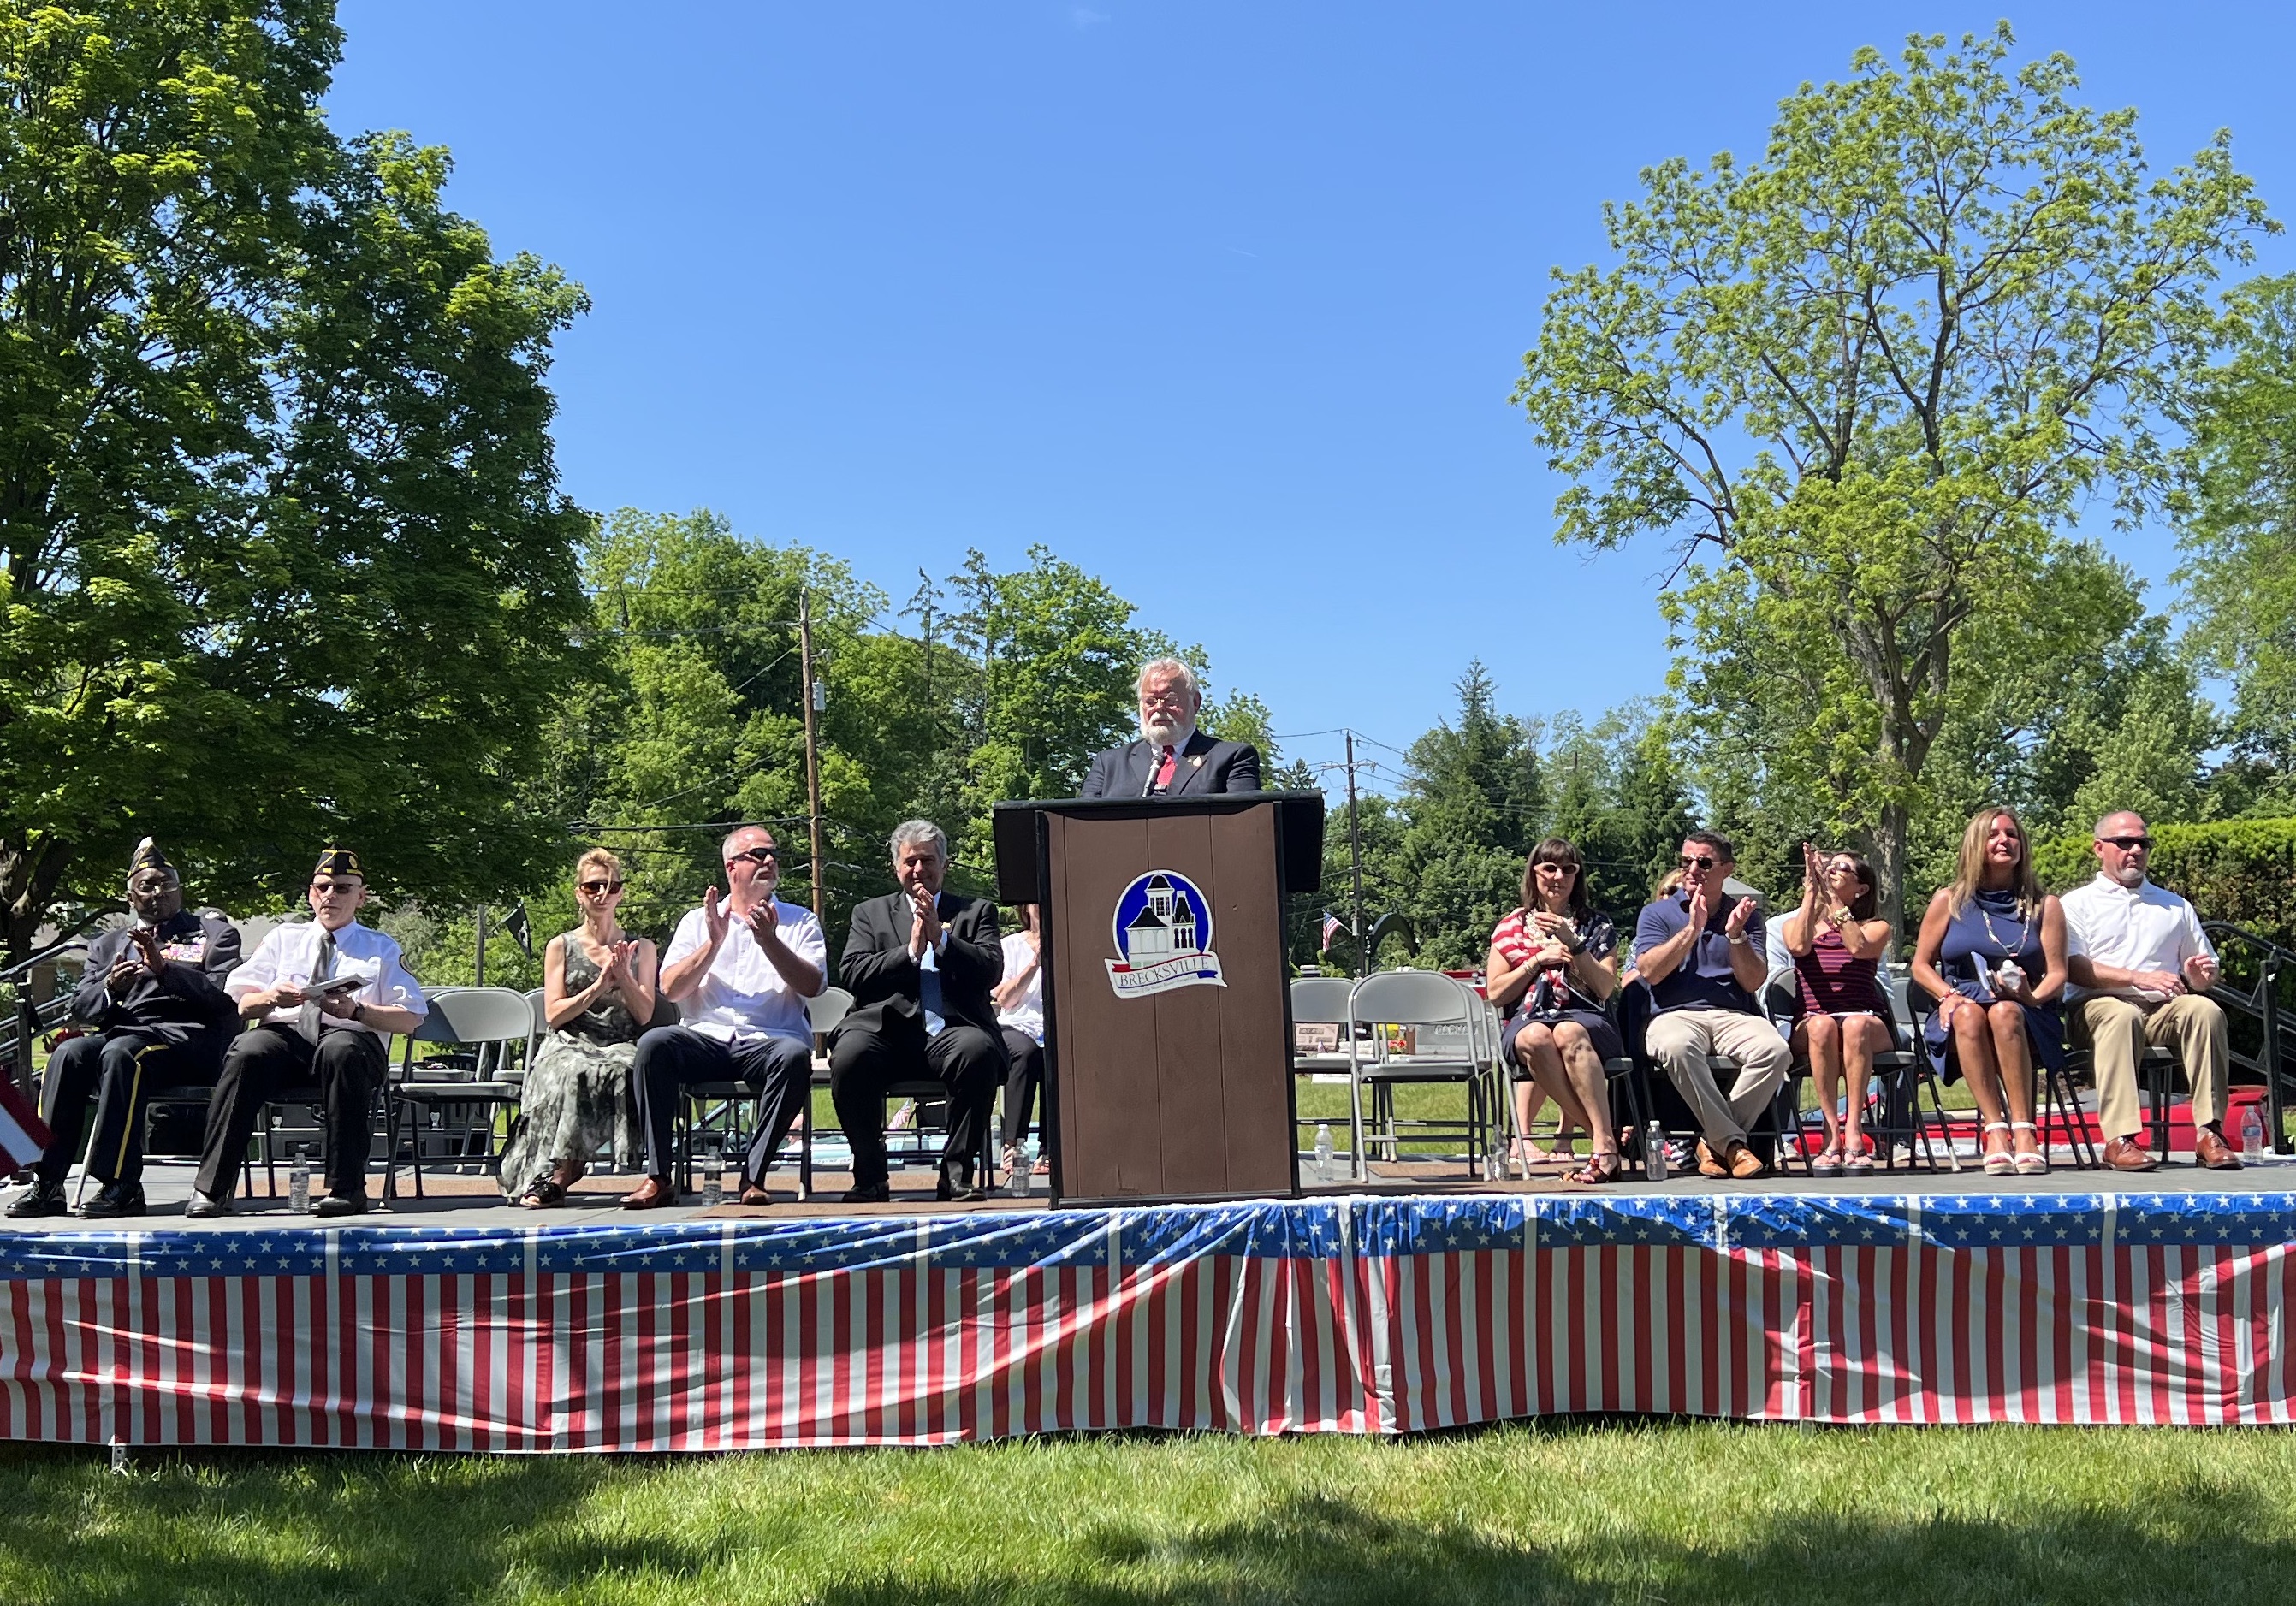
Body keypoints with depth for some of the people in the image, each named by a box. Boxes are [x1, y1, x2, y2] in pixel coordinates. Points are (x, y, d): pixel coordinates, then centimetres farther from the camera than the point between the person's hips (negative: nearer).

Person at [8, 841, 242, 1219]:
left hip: (190, 1037, -4)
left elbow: (225, 996, -3)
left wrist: (166, 969, -16)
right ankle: (47, 1184, -29)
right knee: (68, 1054, -27)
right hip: (124, 1030, 4)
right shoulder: (108, 945, 25)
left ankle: (121, 1186, -36)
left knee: (120, 1052, -35)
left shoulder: (214, 932, 13)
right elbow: (81, 1008, 12)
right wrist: (110, 989, -11)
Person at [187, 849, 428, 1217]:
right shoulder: (282, 938, 26)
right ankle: (210, 1189, -34)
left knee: (342, 1050, -39)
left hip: (351, 1037, -1)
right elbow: (243, 1004, 17)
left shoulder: (382, 949, 21)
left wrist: (355, 1011, -11)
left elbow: (409, 1019, 8)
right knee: (247, 1052, -34)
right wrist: (271, 998, -7)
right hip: (283, 1033, 2)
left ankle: (347, 1188, -37)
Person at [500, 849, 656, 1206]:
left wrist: (624, 977, -7)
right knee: (572, 1073, -38)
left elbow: (644, 1015, 8)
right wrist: (599, 986, -9)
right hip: (570, 1045, -1)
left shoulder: (641, 948, 18)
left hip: (622, 1046, 1)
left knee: (624, 1072, -36)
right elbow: (553, 1014, 3)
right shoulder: (561, 946, 14)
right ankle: (558, 1173, -36)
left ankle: (556, 1176, -34)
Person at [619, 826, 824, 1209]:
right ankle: (658, 1178, -25)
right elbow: (671, 989, 5)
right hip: (706, 1036, 1)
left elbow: (812, 986, -1)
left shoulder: (800, 922, 16)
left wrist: (770, 941, -11)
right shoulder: (698, 920, 18)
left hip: (770, 1040, -1)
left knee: (795, 1055, -35)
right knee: (653, 1043, -29)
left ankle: (754, 1178, -27)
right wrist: (714, 941, -4)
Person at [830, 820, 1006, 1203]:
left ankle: (957, 1172, -20)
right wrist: (910, 951, -4)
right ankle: (869, 1175, -13)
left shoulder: (977, 912, 21)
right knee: (849, 1056, -33)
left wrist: (940, 939, -6)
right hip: (887, 1028, 1)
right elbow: (852, 974, 6)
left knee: (979, 1050, -35)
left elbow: (991, 972, 4)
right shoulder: (870, 913, 23)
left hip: (951, 1029, 0)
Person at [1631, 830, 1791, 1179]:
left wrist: (1736, 935, -11)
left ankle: (1714, 1141, -20)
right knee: (1678, 1046, -39)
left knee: (1775, 1050, -31)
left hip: (1733, 1015, 2)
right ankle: (1731, 1142, -30)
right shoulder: (1657, 913, 13)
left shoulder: (1746, 916, 16)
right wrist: (1692, 929, -9)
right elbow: (1650, 971, -4)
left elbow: (1753, 981, 4)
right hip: (1675, 1014, -2)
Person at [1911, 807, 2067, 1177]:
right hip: (1959, 1013, 0)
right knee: (1969, 1015, -37)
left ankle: (2024, 1130, -42)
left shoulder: (2044, 906, 13)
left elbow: (2057, 974, 5)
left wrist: (2031, 998, -17)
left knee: (2005, 1012, -37)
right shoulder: (1949, 901, 13)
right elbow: (1921, 965, 11)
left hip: (2030, 1024, 0)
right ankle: (1996, 1131, -44)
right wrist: (1949, 996, -9)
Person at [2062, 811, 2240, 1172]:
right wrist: (2138, 978, -16)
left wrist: (2199, 977, -2)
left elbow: (2206, 975, 24)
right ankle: (2119, 1141, -45)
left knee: (2205, 1009, -30)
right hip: (2097, 1005, -3)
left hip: (2163, 1008, 3)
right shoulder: (2077, 904, 14)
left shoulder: (2176, 907, 27)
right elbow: (2073, 968, -3)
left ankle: (2209, 1134, -34)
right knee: (2122, 1014, -38)